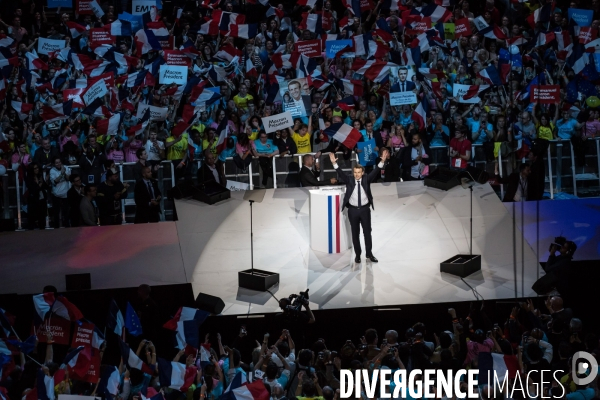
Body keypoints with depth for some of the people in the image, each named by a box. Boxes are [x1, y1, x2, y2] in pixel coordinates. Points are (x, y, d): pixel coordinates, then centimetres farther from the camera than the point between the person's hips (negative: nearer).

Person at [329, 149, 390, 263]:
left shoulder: (366, 179, -1)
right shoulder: (349, 180, -3)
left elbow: (375, 172, -12)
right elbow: (341, 174, -16)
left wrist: (382, 162, -29)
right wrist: (334, 163, -33)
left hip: (365, 209, 0)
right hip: (353, 210, 0)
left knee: (367, 232, 6)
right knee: (355, 233, 6)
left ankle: (369, 254, 15)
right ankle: (357, 254, 16)